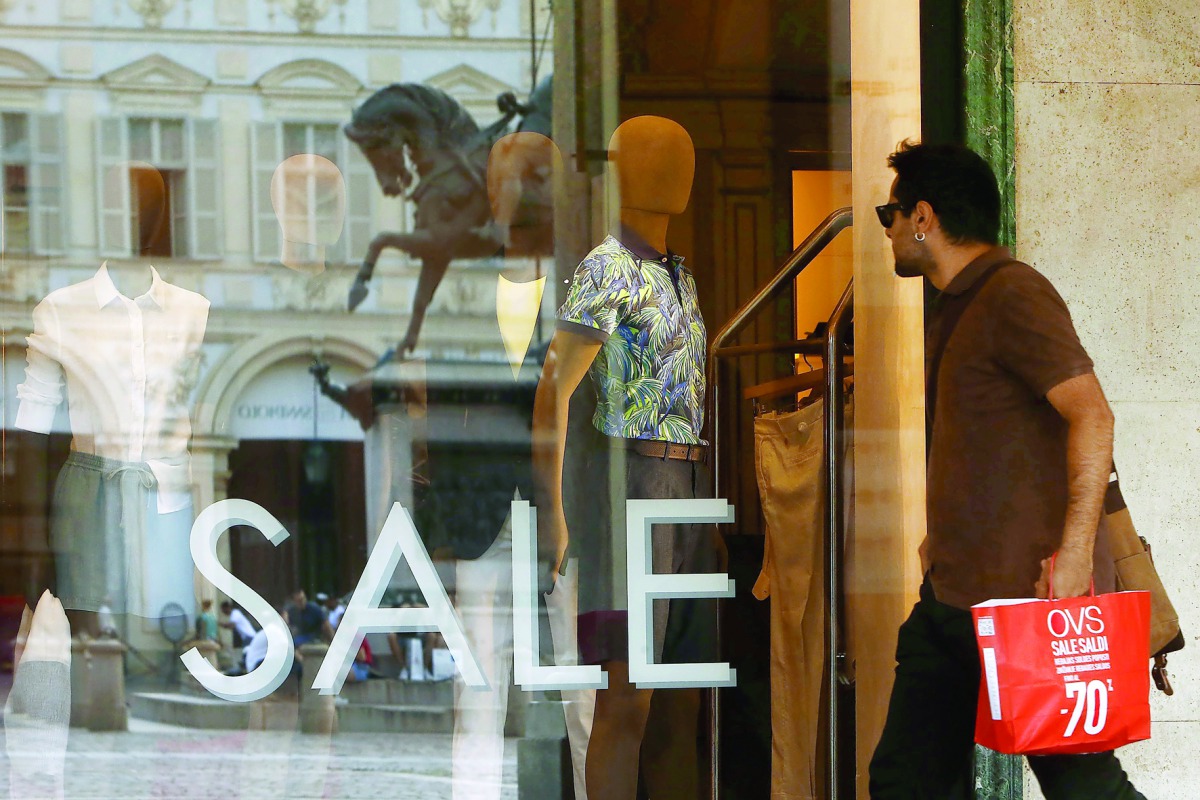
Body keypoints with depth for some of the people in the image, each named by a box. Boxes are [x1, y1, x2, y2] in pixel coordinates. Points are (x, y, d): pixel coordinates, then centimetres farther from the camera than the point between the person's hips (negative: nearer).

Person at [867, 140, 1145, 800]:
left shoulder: (1013, 295, -12)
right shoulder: (955, 309, 19)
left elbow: (1091, 415, -22)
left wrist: (1074, 551, -28)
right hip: (952, 596, 10)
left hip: (1032, 593, -10)